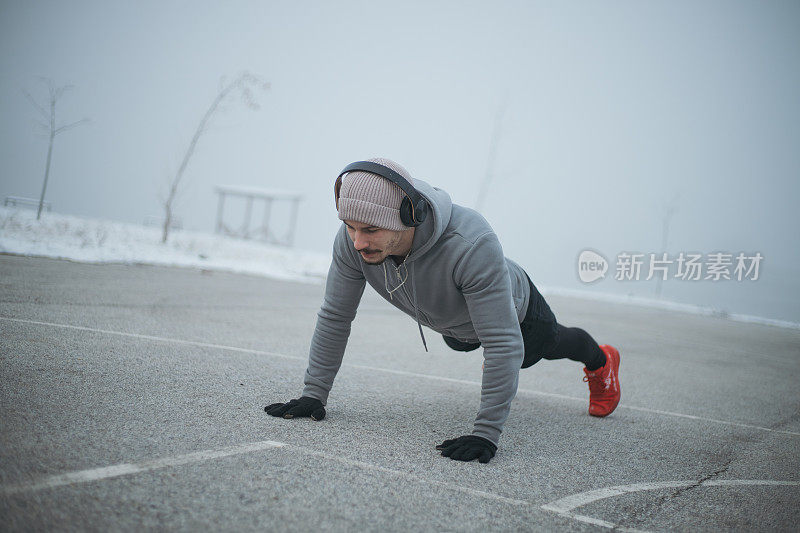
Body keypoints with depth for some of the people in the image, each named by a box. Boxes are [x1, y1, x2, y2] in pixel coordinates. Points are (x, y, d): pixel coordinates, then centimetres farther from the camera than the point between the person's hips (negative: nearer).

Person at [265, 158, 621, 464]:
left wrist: (486, 433, -50)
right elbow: (335, 318, -23)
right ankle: (499, 374, 76)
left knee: (549, 345, 28)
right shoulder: (352, 240, -37)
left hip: (514, 309, -5)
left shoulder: (471, 245, -53)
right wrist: (313, 395, -25)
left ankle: (600, 361, 64)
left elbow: (503, 343, -49)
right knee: (462, 344, 38)